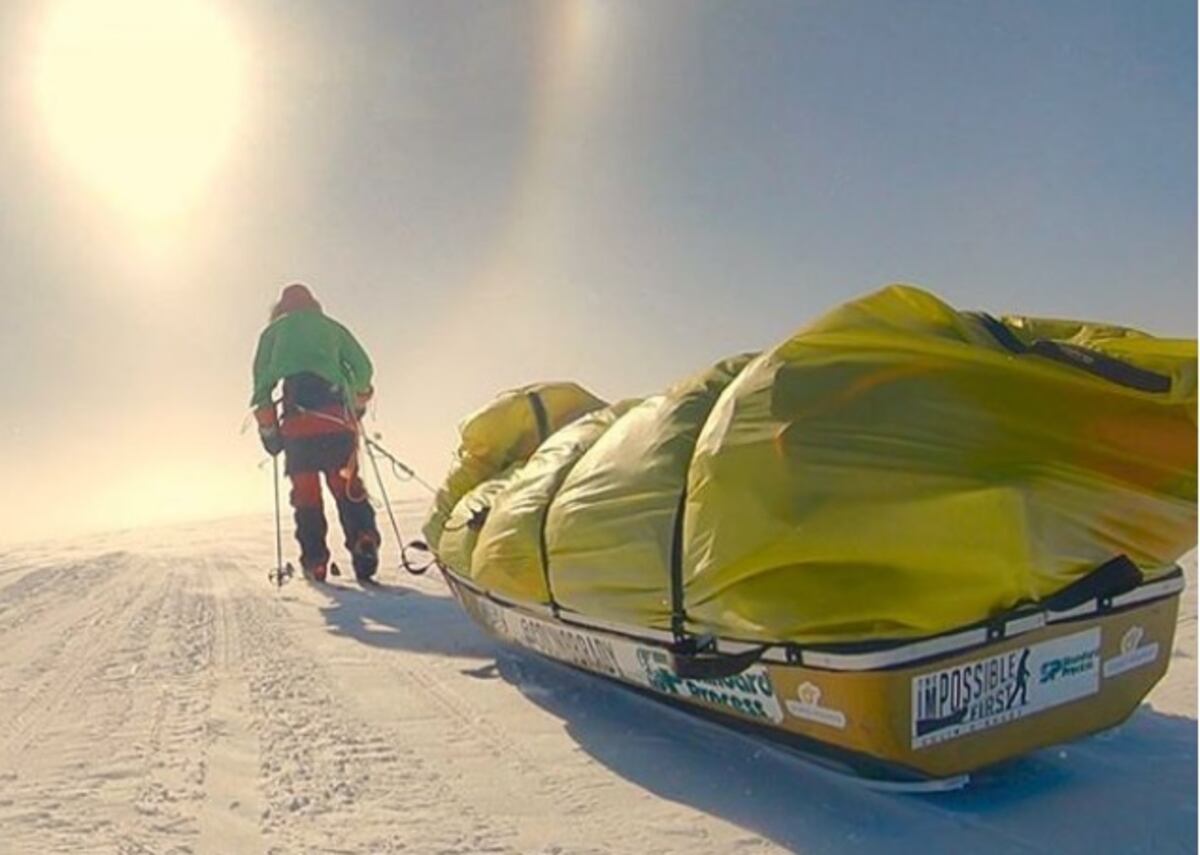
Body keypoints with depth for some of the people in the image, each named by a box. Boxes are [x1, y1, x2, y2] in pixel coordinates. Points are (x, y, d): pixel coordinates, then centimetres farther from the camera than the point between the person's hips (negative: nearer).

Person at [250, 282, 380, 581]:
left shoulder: (274, 332, 20)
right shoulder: (331, 327, 23)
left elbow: (261, 379, 9)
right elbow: (363, 368, 14)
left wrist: (267, 427, 10)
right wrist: (357, 403, 26)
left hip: (297, 424, -1)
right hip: (338, 422, 1)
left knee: (305, 492, 4)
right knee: (347, 485, 2)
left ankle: (314, 560, -2)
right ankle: (363, 542, -17)